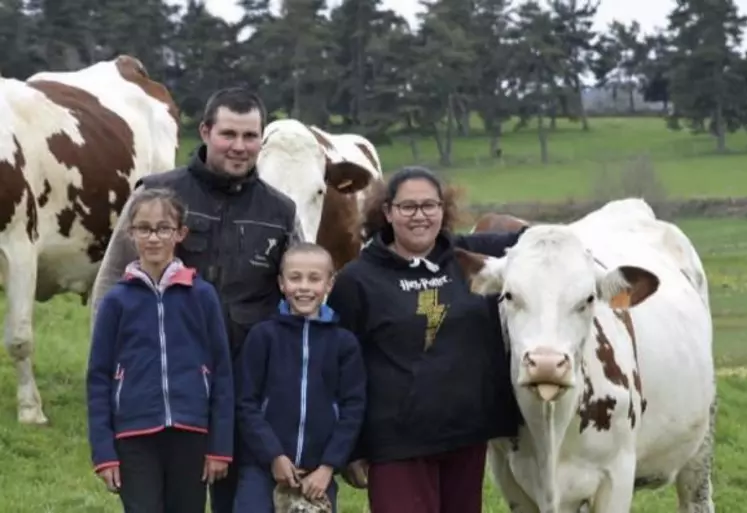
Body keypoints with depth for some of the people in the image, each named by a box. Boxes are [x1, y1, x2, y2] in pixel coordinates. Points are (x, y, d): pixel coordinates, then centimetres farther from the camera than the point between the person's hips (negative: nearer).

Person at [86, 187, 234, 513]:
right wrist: (102, 450, -3)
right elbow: (98, 377, 3)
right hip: (134, 437, -1)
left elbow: (221, 372, 3)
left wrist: (221, 445, 0)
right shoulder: (117, 300, 0)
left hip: (190, 434, 1)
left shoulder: (202, 296, 1)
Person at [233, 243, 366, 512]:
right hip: (262, 465, -2)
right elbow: (246, 403, -2)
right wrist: (274, 455, -10)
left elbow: (353, 408, 2)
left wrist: (328, 466, -6)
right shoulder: (263, 336, 0)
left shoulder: (344, 342, 4)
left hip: (319, 471, 2)